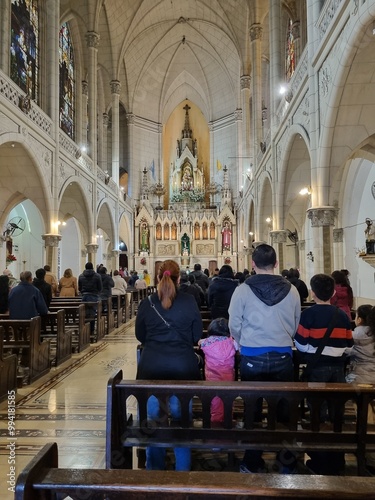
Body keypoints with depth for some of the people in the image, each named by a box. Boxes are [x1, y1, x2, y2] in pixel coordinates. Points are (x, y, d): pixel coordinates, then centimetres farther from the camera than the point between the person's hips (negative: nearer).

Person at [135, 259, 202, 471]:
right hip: (183, 366, 0)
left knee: (153, 417, 16)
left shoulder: (147, 303, -5)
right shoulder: (189, 302, -8)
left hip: (152, 367, 1)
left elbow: (140, 336, 7)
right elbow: (196, 335, 1)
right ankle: (182, 468, 27)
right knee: (181, 417, 15)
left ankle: (155, 468, 29)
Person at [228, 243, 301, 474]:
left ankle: (253, 463, 26)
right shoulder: (291, 290, -4)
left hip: (252, 358, -2)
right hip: (283, 357, 2)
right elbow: (296, 326, 5)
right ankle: (287, 461, 29)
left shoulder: (243, 290, -11)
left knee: (253, 410, 13)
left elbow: (234, 325, -5)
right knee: (283, 410, 16)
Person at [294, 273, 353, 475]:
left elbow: (301, 345, -13)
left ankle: (320, 463, 18)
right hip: (338, 367, 4)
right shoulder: (342, 315, 0)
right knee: (337, 412, 14)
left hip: (317, 367, -4)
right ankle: (337, 462, 27)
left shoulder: (308, 314, -13)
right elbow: (348, 345, 4)